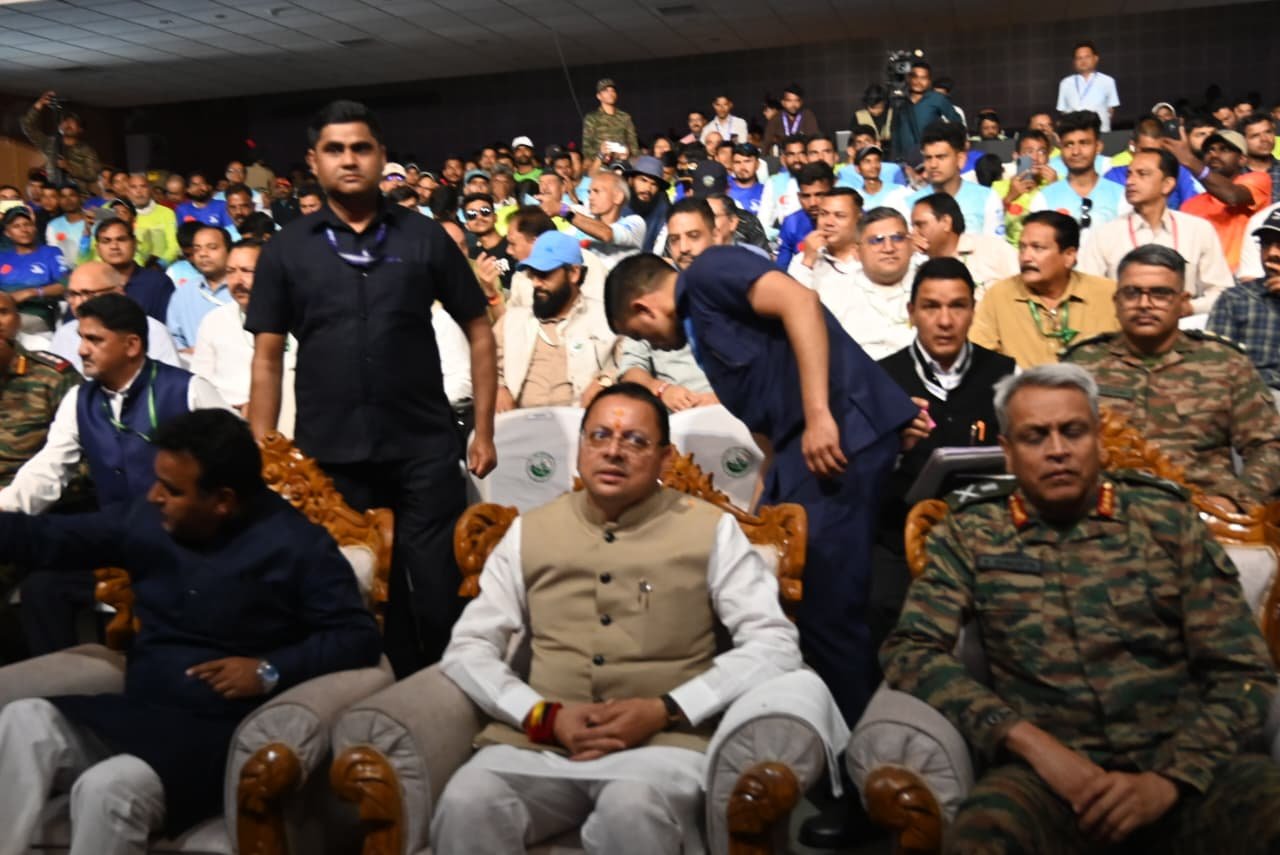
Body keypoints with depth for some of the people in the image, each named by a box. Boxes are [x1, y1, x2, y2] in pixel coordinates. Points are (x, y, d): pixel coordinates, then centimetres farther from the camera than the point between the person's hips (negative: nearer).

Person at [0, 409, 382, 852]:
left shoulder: (296, 545, -9)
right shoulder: (149, 519, 7)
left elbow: (360, 636, -10)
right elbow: (53, 537, 18)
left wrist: (270, 670, -19)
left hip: (222, 733, -6)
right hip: (133, 714, 6)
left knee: (107, 788, -31)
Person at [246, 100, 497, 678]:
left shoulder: (424, 238, 3)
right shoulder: (286, 251, 5)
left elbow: (479, 332, 6)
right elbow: (267, 359, 6)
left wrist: (484, 430, 2)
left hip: (424, 449, -1)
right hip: (328, 456, 1)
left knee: (440, 592, 5)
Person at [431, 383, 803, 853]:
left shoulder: (711, 529, 5)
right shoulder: (529, 531, 13)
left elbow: (775, 645, -1)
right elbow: (468, 646, 11)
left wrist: (665, 710, -13)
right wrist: (545, 716, -8)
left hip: (664, 742, -2)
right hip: (538, 740, 2)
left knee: (632, 813, -35)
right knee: (465, 805, -28)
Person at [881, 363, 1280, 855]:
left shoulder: (1166, 518, 10)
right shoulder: (970, 533, 9)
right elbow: (910, 652, -1)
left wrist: (1169, 777, -10)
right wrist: (1031, 742, -13)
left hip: (1184, 763, 2)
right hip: (1046, 769, -1)